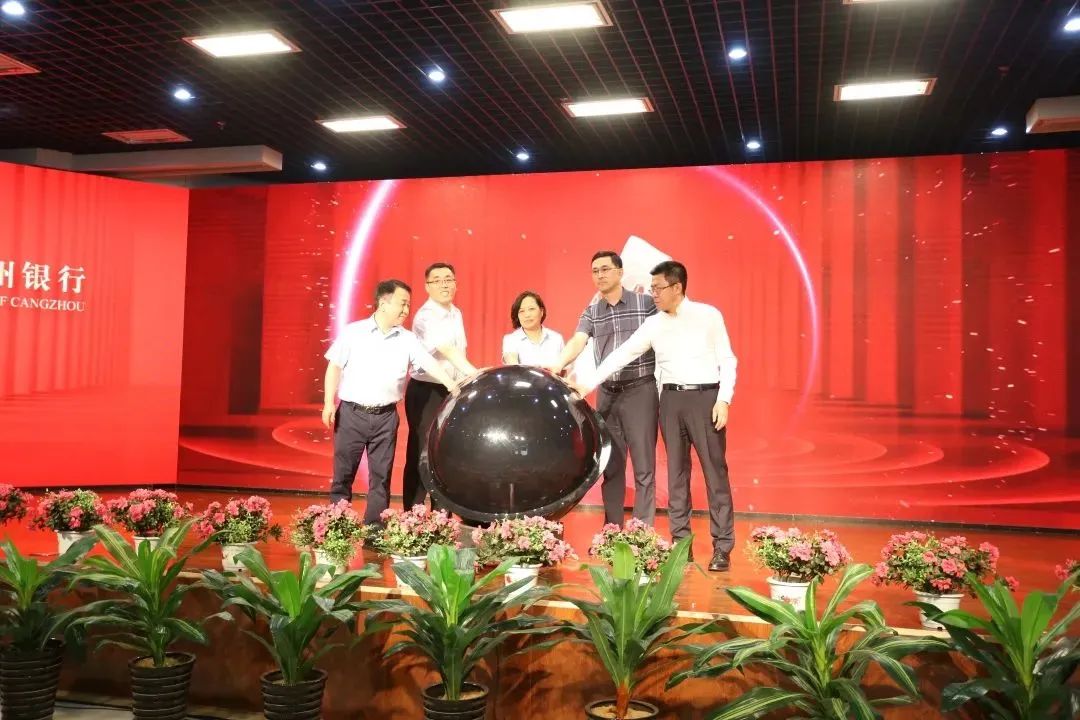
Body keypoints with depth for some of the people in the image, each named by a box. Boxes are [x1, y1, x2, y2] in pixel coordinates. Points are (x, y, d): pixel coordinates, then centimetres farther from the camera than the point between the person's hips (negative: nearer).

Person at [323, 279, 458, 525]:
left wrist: (451, 386, -20)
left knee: (380, 477, 6)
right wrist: (329, 403, -7)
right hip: (351, 413, -2)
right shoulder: (353, 332, -1)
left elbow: (429, 363, -5)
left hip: (385, 417, 2)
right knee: (343, 474, 6)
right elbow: (335, 367, 0)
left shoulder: (407, 339, 5)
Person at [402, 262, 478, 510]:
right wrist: (476, 375, -43)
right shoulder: (426, 317, -17)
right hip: (426, 391, -7)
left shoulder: (456, 314, 10)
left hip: (453, 391, 8)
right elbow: (447, 351, -31)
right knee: (422, 454, -2)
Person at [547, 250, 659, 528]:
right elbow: (578, 341, -7)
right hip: (606, 393, 4)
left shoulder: (645, 302, -2)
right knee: (610, 465, 10)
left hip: (640, 390, -4)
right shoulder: (591, 311, 8)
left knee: (643, 466, -1)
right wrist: (559, 364, -26)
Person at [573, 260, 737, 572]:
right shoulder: (653, 324, 7)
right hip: (672, 399, 4)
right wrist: (588, 384, -3)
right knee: (676, 473, 7)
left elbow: (727, 360, -1)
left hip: (706, 396, -4)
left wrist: (723, 400, -10)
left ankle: (722, 548, 4)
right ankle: (680, 543, 16)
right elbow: (622, 354, 3)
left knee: (715, 471, -2)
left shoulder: (708, 315, -2)